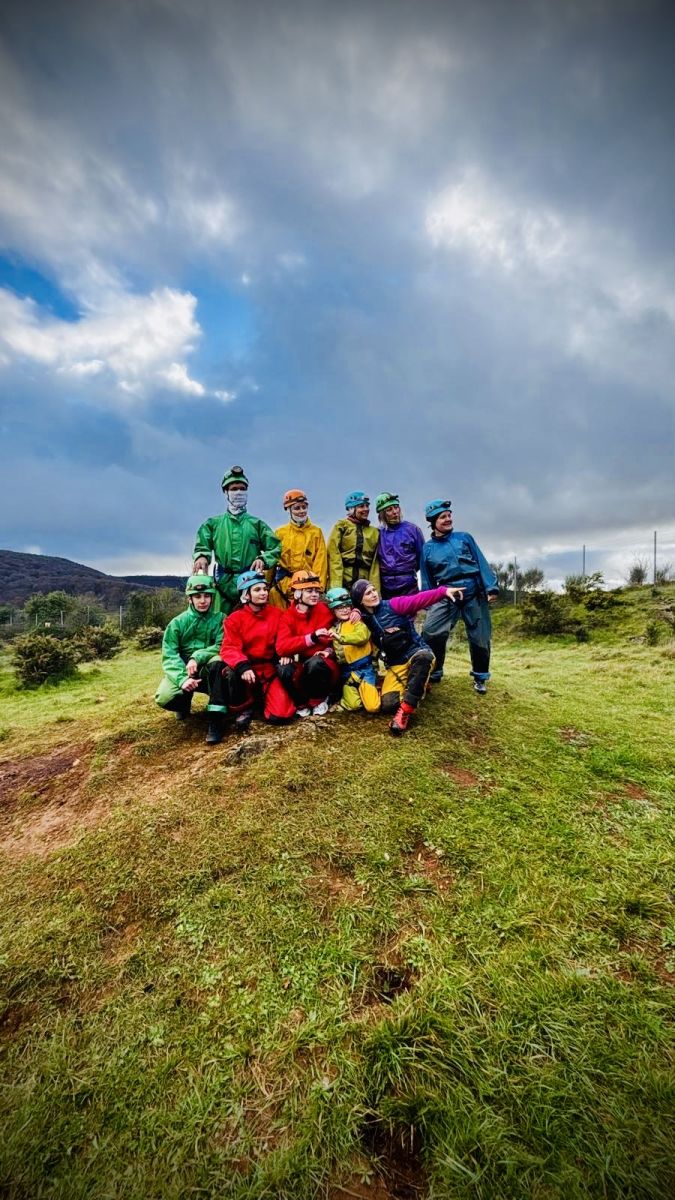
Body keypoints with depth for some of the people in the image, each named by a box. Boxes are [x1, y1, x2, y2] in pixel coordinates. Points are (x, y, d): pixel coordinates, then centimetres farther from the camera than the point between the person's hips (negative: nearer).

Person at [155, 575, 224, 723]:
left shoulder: (220, 619, -3)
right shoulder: (178, 622, -4)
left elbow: (221, 647, -12)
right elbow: (169, 656, -12)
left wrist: (197, 657, -27)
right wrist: (183, 679, -29)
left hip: (207, 671, -1)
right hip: (182, 671, 1)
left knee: (218, 660, -34)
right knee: (164, 699, -26)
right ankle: (185, 702, 13)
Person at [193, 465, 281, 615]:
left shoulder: (257, 524, 14)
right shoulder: (213, 523, 16)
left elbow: (276, 548, 5)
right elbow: (202, 546, 4)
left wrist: (263, 559, -15)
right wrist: (201, 557, -19)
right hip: (223, 583, 0)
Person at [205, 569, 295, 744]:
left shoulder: (276, 614, 4)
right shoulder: (234, 619, -3)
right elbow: (229, 648, -15)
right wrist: (242, 666, -35)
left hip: (269, 669, 1)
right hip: (245, 669, -1)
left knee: (281, 715, -19)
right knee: (229, 674, -37)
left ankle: (261, 699, 17)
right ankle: (244, 708, -6)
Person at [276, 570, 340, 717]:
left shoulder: (324, 611, -6)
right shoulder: (287, 617, -4)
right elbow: (281, 647, -16)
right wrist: (312, 637, -31)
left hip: (325, 666, -1)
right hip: (301, 667, 1)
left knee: (315, 662, -35)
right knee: (284, 670, -31)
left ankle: (320, 699, -3)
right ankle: (302, 703, -1)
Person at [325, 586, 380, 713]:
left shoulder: (356, 621, -4)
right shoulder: (333, 628, 13)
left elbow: (362, 636, -25)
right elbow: (334, 648, 21)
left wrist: (340, 637, -29)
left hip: (364, 668, -4)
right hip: (346, 671, 4)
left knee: (373, 707, -11)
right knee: (352, 706, -10)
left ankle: (372, 690, 20)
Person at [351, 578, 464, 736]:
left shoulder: (393, 605, -8)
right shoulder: (364, 620, 4)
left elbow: (417, 600, -21)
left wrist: (444, 591, -37)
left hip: (417, 653, -3)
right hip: (395, 665, 3)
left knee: (424, 656, -40)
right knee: (388, 705, -18)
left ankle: (405, 710, -29)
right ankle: (416, 686, 15)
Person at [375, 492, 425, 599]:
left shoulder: (412, 529, 1)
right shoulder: (378, 534, 4)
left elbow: (422, 556, 6)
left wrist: (409, 572, 9)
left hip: (409, 587, -1)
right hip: (386, 588, 2)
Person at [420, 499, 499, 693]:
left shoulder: (464, 538, 9)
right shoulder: (427, 548, 9)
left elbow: (482, 563, 6)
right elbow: (427, 579, 11)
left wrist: (491, 588, -4)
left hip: (474, 594, 1)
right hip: (446, 596, 0)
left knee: (479, 638, 5)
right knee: (431, 632, -17)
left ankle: (480, 677, 27)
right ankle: (433, 673, 6)